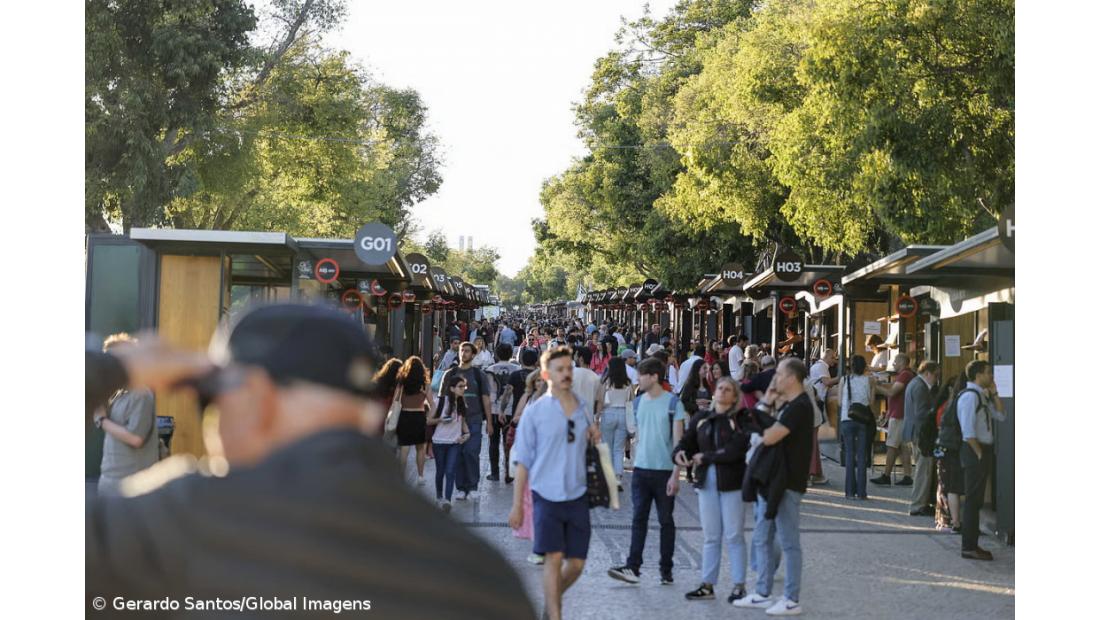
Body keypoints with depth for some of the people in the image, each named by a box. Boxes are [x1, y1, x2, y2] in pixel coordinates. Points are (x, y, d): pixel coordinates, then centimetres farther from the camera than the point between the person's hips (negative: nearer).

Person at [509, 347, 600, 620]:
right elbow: (522, 461, -1)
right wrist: (517, 505, -3)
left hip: (577, 495, 4)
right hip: (547, 495, -3)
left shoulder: (584, 407, 7)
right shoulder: (535, 412, -2)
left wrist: (595, 436, -4)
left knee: (576, 562, 6)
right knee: (554, 557, -9)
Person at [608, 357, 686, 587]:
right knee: (639, 518, -2)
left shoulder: (672, 403, -7)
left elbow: (678, 441, -8)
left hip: (665, 471, -4)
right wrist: (635, 463, 11)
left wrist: (676, 474, -13)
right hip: (641, 470, 4)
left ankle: (666, 570, 14)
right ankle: (633, 567, -4)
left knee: (666, 521, 6)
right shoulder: (638, 402, 8)